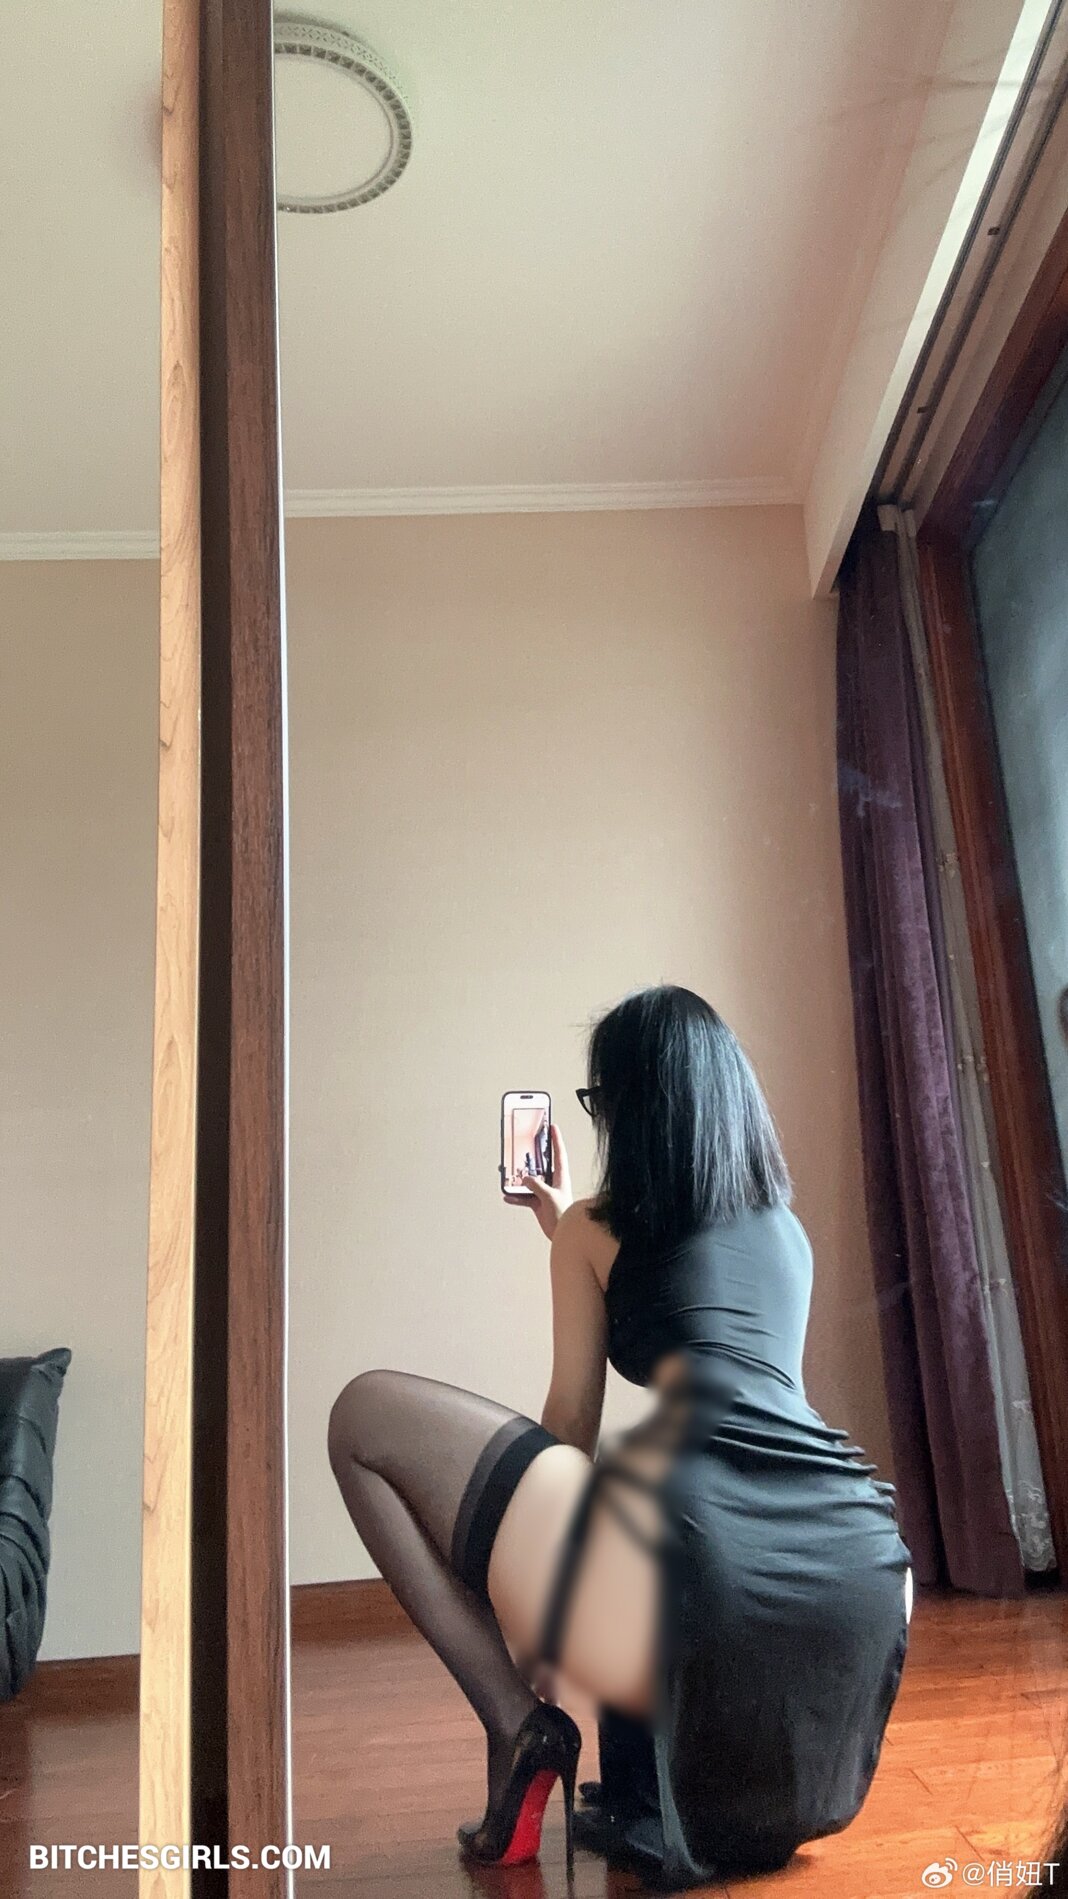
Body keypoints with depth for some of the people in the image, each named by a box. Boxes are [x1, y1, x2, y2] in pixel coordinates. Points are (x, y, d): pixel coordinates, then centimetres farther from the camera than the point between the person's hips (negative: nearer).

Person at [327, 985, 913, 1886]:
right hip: (863, 1572, 8)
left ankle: (521, 1727, 5)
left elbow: (571, 1427, 17)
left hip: (704, 1561, -7)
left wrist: (544, 1641, 32)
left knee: (365, 1412, 7)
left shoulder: (595, 1229, 13)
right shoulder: (787, 1225, 27)